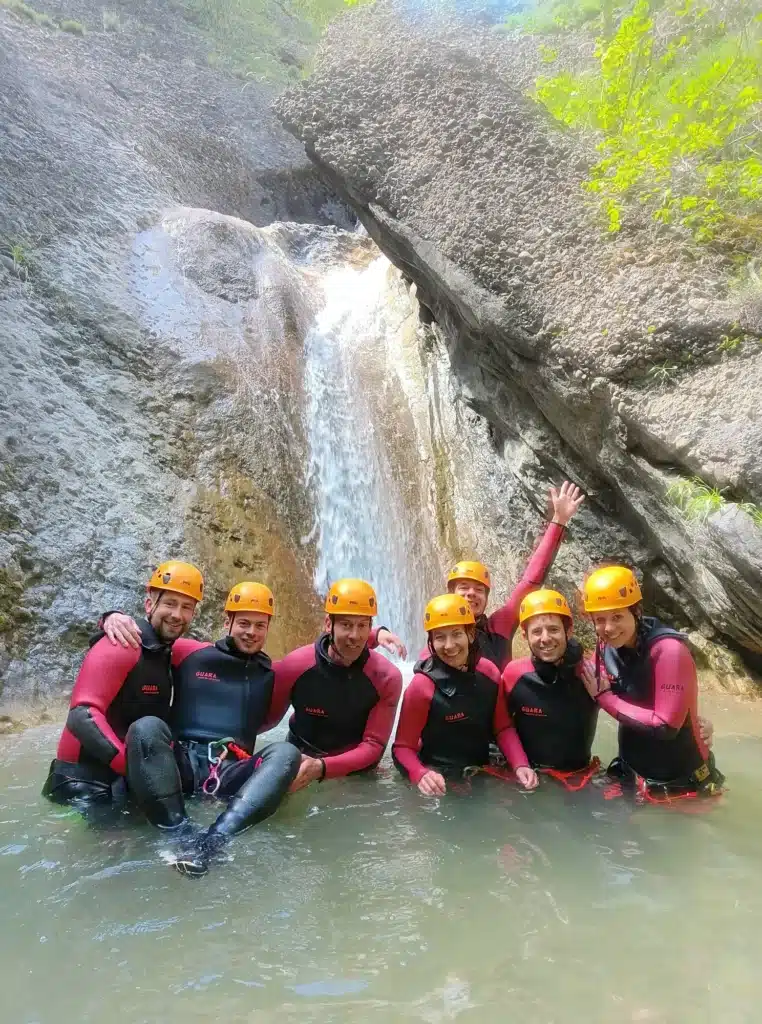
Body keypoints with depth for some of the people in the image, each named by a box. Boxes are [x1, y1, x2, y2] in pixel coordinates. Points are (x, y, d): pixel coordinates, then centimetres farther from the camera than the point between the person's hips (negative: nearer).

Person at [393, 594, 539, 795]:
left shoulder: (488, 672, -4)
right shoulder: (422, 685, -16)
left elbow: (503, 728, 5)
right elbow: (403, 748, -12)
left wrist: (520, 765, -9)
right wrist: (421, 775, -29)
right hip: (440, 786, -4)